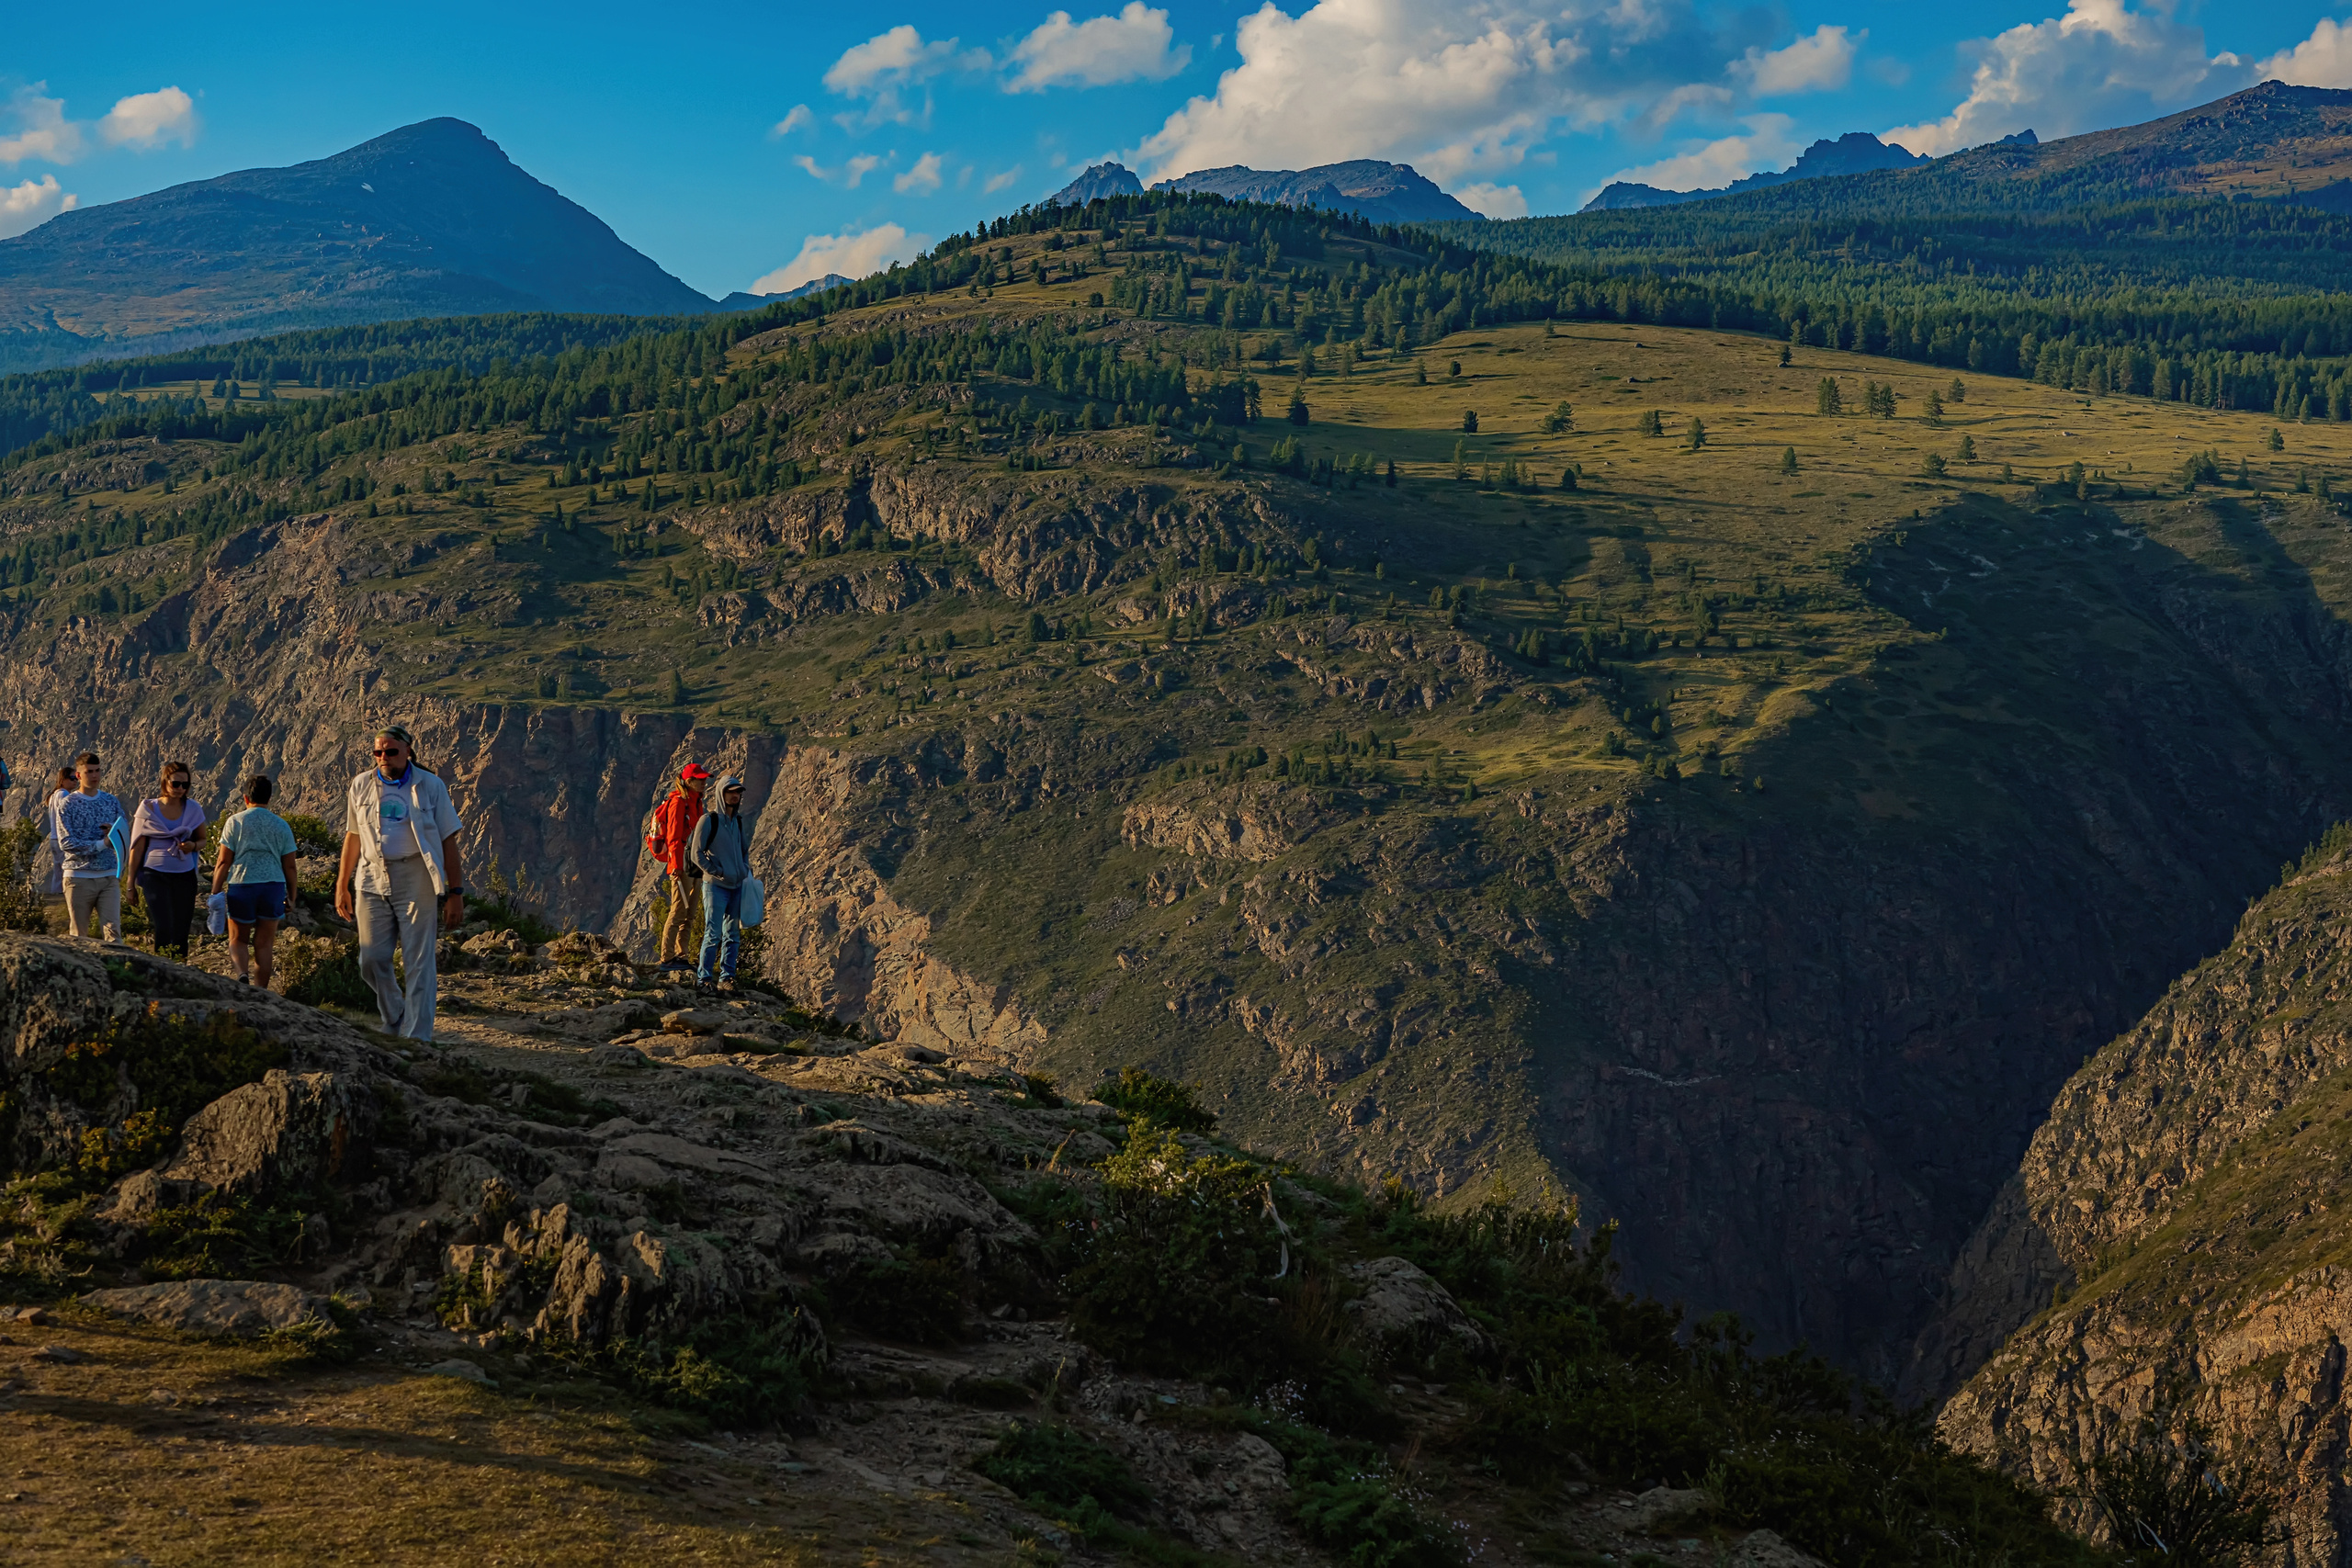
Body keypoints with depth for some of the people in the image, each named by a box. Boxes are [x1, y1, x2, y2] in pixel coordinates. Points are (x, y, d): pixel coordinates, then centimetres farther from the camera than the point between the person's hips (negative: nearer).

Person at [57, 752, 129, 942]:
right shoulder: (67, 804, -2)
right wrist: (101, 844, -17)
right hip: (79, 877, -2)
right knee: (79, 935, 7)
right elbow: (66, 842, -12)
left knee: (113, 931, -8)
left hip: (109, 876, 2)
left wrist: (115, 833, -10)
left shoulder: (112, 802, 9)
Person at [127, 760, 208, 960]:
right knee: (164, 929, -16)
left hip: (184, 876, 3)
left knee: (181, 933, 4)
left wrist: (193, 845, -8)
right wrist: (131, 884, 5)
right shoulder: (148, 809, 1)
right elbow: (138, 848, 4)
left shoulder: (193, 810, 6)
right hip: (155, 875, -3)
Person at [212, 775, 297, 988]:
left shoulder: (235, 822, 1)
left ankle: (242, 974, -16)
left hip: (241, 885, -1)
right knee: (264, 943, 7)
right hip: (273, 886, 1)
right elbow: (289, 866, 7)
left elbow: (223, 862, -3)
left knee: (238, 940, 11)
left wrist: (215, 894, 1)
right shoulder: (281, 825, 8)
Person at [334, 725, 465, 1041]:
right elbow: (353, 837, 17)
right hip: (372, 881, 3)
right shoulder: (362, 786, 8)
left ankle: (417, 1036, -2)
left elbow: (448, 840, 0)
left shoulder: (430, 786, 0)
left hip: (415, 881, -3)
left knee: (418, 961, -5)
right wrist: (342, 885, 15)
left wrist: (455, 892, -4)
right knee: (372, 960, 0)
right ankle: (394, 1020, 24)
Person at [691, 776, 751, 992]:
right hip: (716, 885, -6)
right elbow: (697, 854, -7)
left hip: (737, 886, 6)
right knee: (713, 934, -8)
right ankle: (704, 977, -2)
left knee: (733, 935, 8)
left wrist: (745, 870, 8)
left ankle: (726, 976, 14)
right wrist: (717, 872, -11)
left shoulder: (740, 823, 13)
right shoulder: (709, 820, -5)